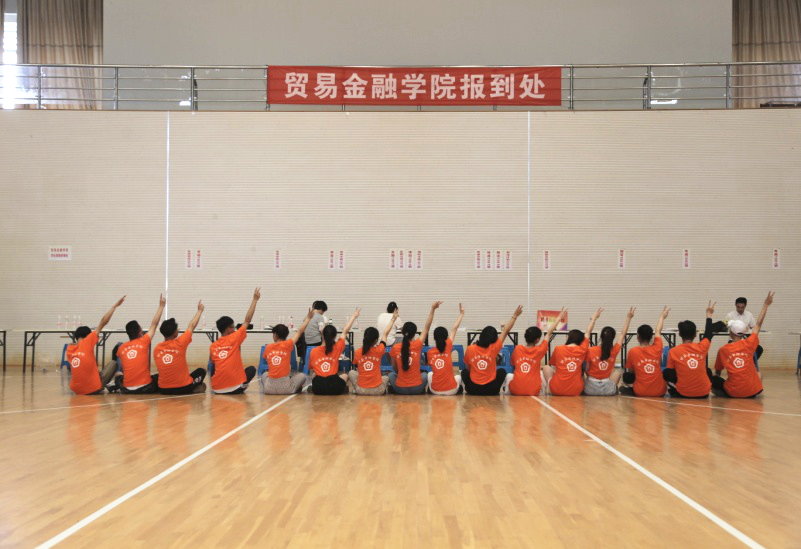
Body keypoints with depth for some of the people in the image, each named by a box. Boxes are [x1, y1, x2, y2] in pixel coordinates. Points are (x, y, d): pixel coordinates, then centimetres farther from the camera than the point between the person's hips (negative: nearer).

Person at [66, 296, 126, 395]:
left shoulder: (69, 349, 4)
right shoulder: (86, 342, -10)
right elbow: (103, 322, -9)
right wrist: (115, 306, -3)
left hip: (76, 390, 6)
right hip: (93, 389, -6)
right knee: (112, 363, 16)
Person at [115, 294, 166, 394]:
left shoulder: (121, 348, 7)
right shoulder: (143, 342, -1)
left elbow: (123, 367, 11)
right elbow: (154, 324, 7)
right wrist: (161, 306, 16)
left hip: (127, 389, 3)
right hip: (145, 388, -3)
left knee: (118, 378, 34)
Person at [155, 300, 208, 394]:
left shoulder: (156, 349, -2)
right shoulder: (180, 343, -13)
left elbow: (161, 369, 5)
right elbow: (192, 326, 1)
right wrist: (200, 310, 16)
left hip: (163, 389, 2)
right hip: (183, 388, -2)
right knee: (201, 371, 24)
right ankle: (194, 388, 5)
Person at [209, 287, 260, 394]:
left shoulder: (213, 346, 9)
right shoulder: (234, 339, -1)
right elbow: (247, 320, 2)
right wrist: (255, 300, 7)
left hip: (217, 388, 4)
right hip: (234, 388, -4)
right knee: (251, 369, 23)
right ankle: (242, 386, 8)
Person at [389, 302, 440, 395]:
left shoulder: (395, 348, -8)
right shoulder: (417, 345, -11)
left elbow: (395, 368, 6)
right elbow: (427, 327, -4)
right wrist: (432, 309, -3)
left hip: (400, 389, 0)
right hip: (416, 389, 0)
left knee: (391, 374, 33)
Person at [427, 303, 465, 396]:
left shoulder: (430, 352, -1)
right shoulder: (448, 347, -7)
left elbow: (432, 366, 10)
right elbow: (454, 329, 1)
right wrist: (461, 314, 8)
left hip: (435, 390, 1)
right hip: (451, 390, -1)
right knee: (458, 377, 34)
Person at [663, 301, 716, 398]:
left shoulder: (673, 351, -7)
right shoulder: (702, 347, -3)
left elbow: (670, 372, 4)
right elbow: (708, 333, 18)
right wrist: (709, 315, 29)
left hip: (683, 393, -2)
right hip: (703, 393, 2)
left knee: (666, 373, 19)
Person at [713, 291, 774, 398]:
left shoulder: (722, 350, -4)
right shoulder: (749, 344, -5)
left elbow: (717, 373, 6)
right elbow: (758, 324, 8)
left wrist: (720, 385, 25)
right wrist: (766, 304, 16)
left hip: (732, 392, -1)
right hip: (752, 392, 2)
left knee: (713, 379, 24)